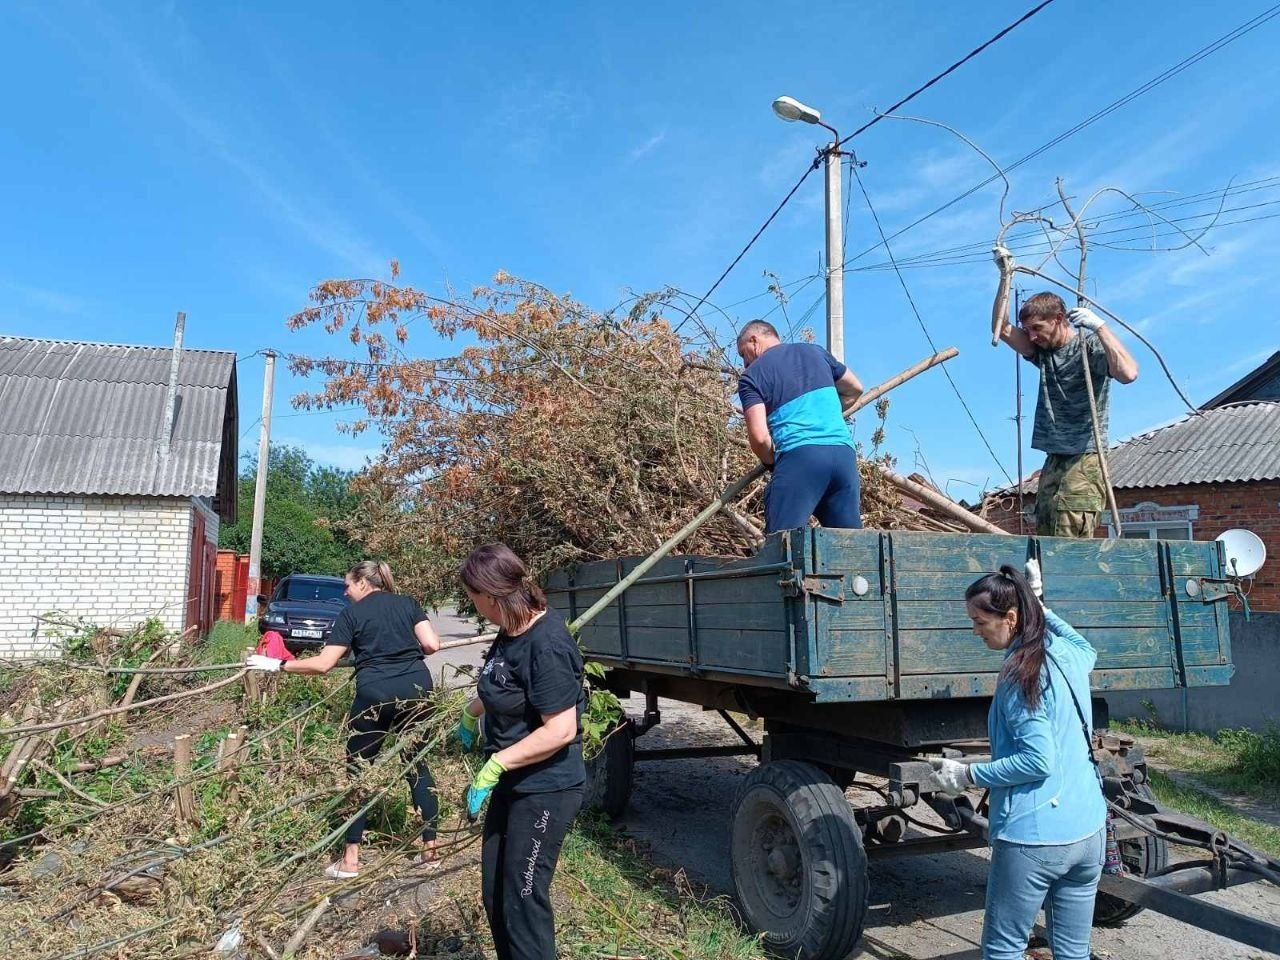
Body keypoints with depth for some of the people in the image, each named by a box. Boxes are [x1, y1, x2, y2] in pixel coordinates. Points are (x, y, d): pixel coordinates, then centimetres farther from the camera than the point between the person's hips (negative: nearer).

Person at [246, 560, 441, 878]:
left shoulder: (352, 613, 6)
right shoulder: (407, 603, 13)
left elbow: (323, 664, -2)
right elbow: (432, 644, 3)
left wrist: (277, 665, 6)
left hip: (376, 693, -3)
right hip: (417, 689, 3)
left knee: (358, 767, 11)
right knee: (416, 762, 17)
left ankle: (351, 859, 13)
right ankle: (430, 846, 19)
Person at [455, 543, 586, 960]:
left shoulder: (546, 644, -26)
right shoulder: (510, 633, 3)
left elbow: (560, 730, -28)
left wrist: (495, 764, -24)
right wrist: (471, 712, 35)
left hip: (546, 790, -9)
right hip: (513, 785, 9)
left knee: (523, 901, 2)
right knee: (495, 895, 18)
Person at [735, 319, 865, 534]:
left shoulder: (752, 375, 6)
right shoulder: (815, 351, 22)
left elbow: (759, 436, -6)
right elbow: (855, 390, 33)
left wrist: (771, 461, 13)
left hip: (799, 454, -5)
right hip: (844, 451, 5)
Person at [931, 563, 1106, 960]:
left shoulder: (1020, 675, -17)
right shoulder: (1069, 654, 5)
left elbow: (1038, 760, -21)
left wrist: (969, 774, -12)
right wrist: (1042, 608, 31)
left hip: (1033, 837, -8)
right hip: (1089, 830, 8)